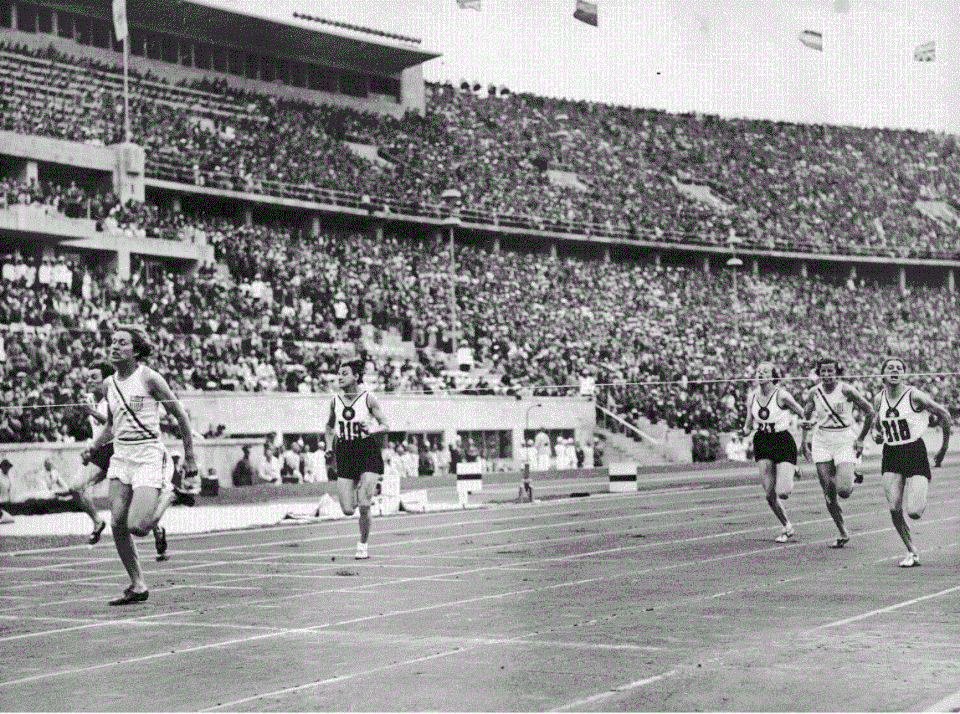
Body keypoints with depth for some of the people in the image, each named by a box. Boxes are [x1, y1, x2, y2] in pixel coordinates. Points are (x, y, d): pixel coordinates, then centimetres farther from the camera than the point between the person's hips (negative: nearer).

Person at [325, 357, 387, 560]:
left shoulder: (368, 399, -6)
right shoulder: (335, 400, 4)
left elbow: (385, 425, -1)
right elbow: (329, 426, 20)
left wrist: (373, 429, -22)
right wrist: (329, 443, 4)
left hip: (368, 454, -3)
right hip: (344, 456, 3)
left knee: (363, 506, -15)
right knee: (347, 510, -3)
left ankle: (363, 545, 9)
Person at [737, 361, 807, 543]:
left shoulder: (781, 395, -12)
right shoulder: (752, 397, 3)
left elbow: (805, 416, -5)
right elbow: (749, 425, 12)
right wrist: (743, 433, -10)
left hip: (783, 442, -4)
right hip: (763, 443, 4)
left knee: (782, 492, -14)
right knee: (770, 495, -2)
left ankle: (792, 473, 22)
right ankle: (787, 527, 20)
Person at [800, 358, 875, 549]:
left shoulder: (846, 390, -10)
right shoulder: (814, 392, 1)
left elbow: (869, 412, -4)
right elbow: (806, 417, 16)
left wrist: (860, 439, -3)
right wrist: (805, 440, 7)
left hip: (845, 440, -3)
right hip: (822, 442, 3)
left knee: (843, 491, -16)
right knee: (828, 492, -3)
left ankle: (852, 481, 22)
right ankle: (843, 534, 10)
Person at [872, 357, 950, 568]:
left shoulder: (914, 396, -11)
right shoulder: (878, 399, 4)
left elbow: (943, 415, -2)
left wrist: (943, 450, 3)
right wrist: (876, 435, -2)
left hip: (915, 454, -4)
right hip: (891, 456, 4)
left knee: (914, 512, -14)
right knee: (894, 509, -8)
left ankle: (922, 500, 23)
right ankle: (912, 553, 8)